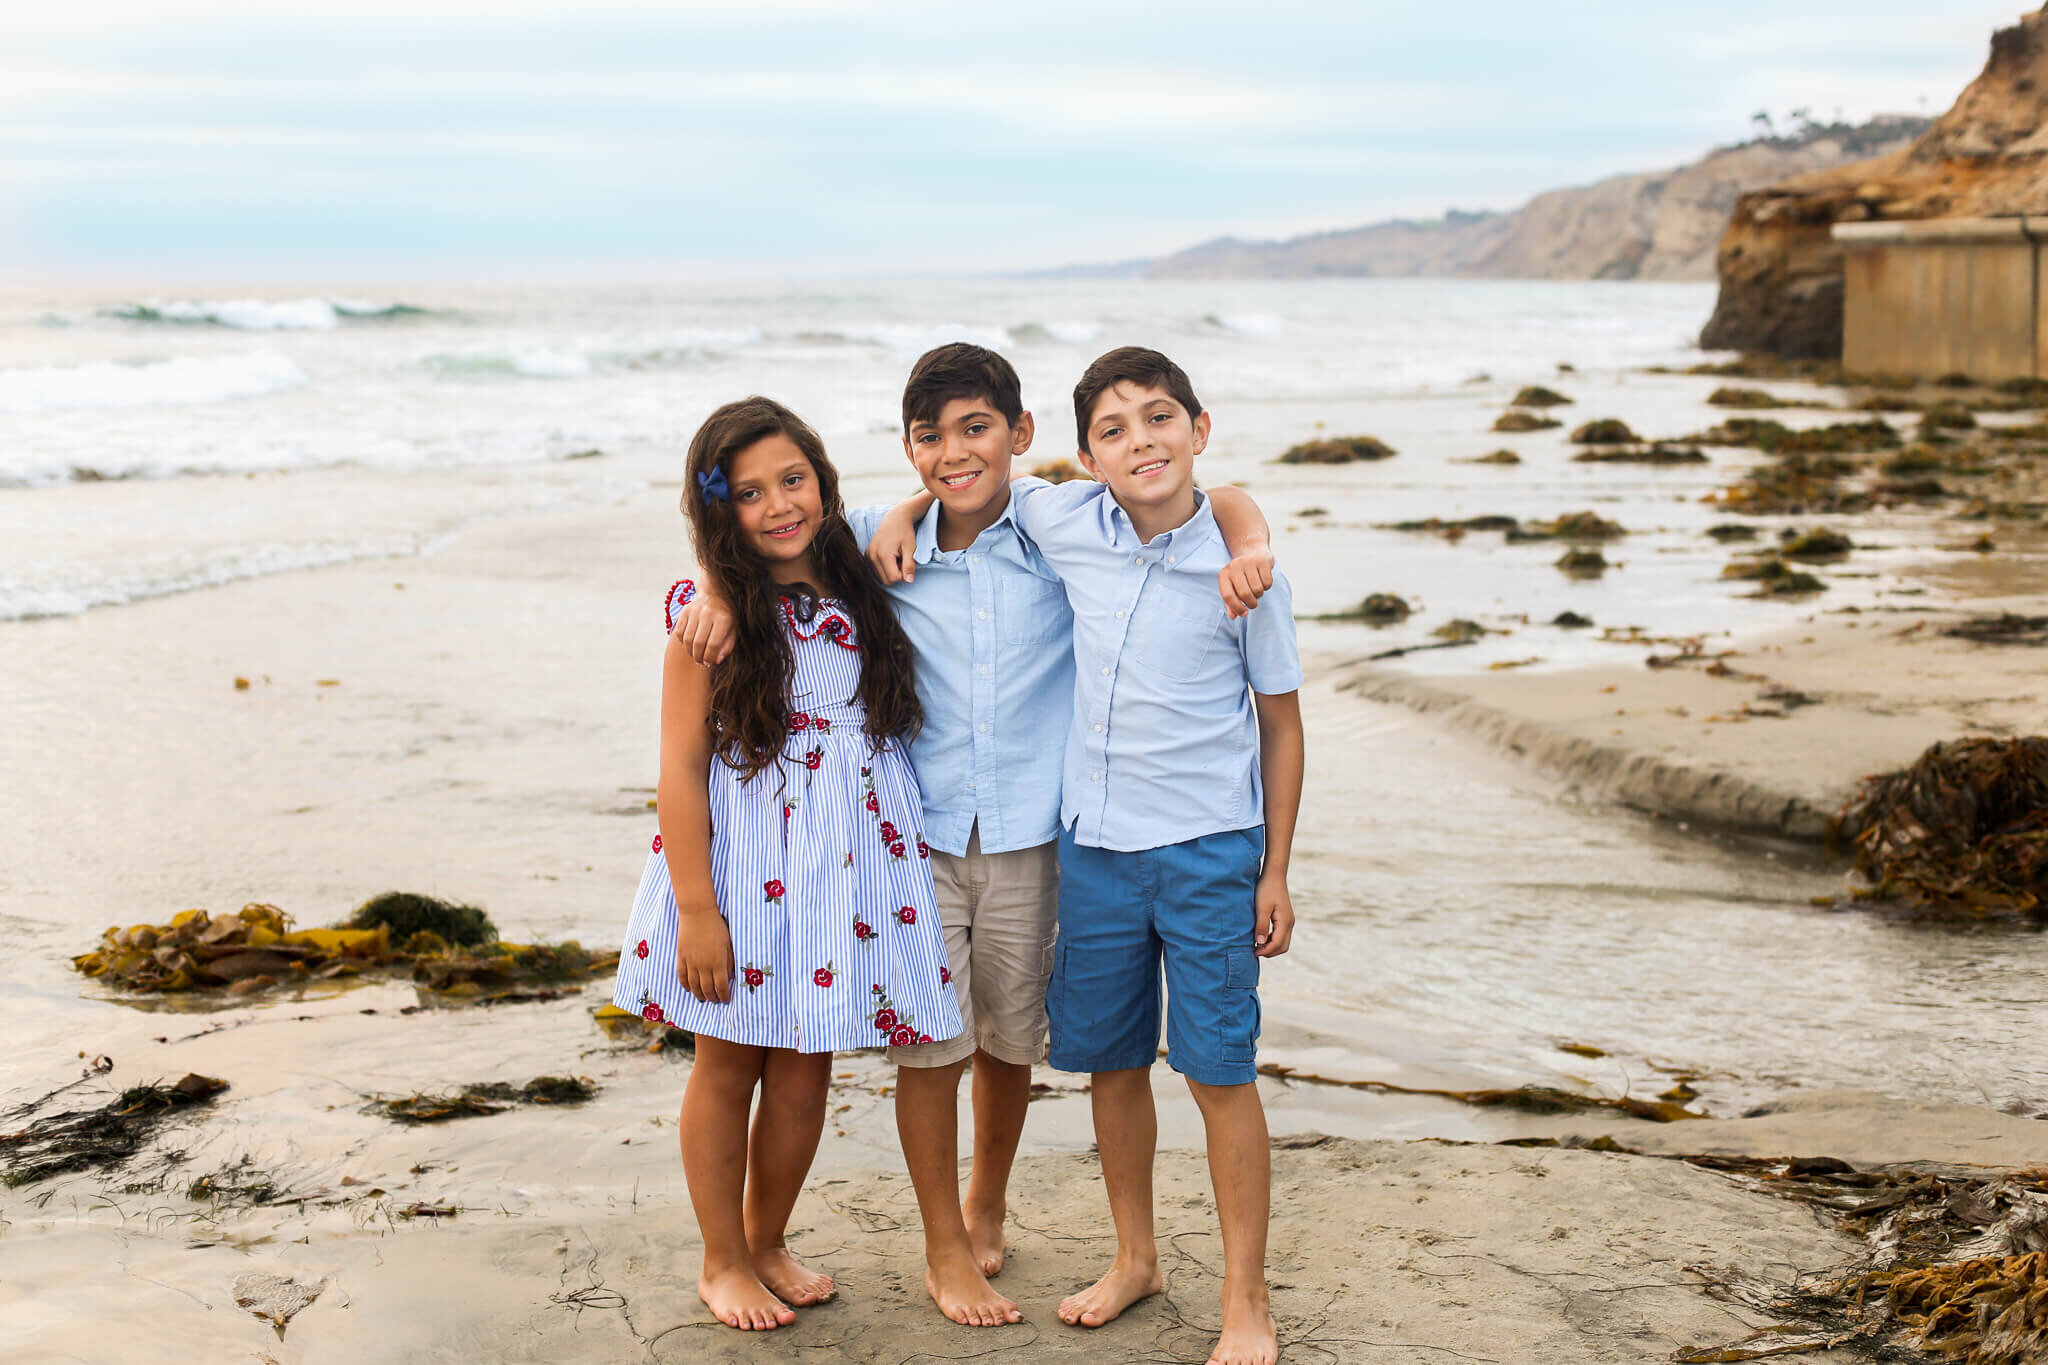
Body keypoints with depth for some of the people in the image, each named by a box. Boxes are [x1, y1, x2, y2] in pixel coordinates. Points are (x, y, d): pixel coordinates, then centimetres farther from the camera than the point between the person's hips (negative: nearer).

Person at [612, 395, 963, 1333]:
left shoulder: (860, 589, 1)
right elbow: (681, 768, -12)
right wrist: (696, 910, -14)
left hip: (848, 856, 4)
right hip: (744, 859, -4)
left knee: (805, 1071, 12)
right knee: (730, 1066, 10)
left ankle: (768, 1242, 33)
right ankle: (723, 1262, 27)